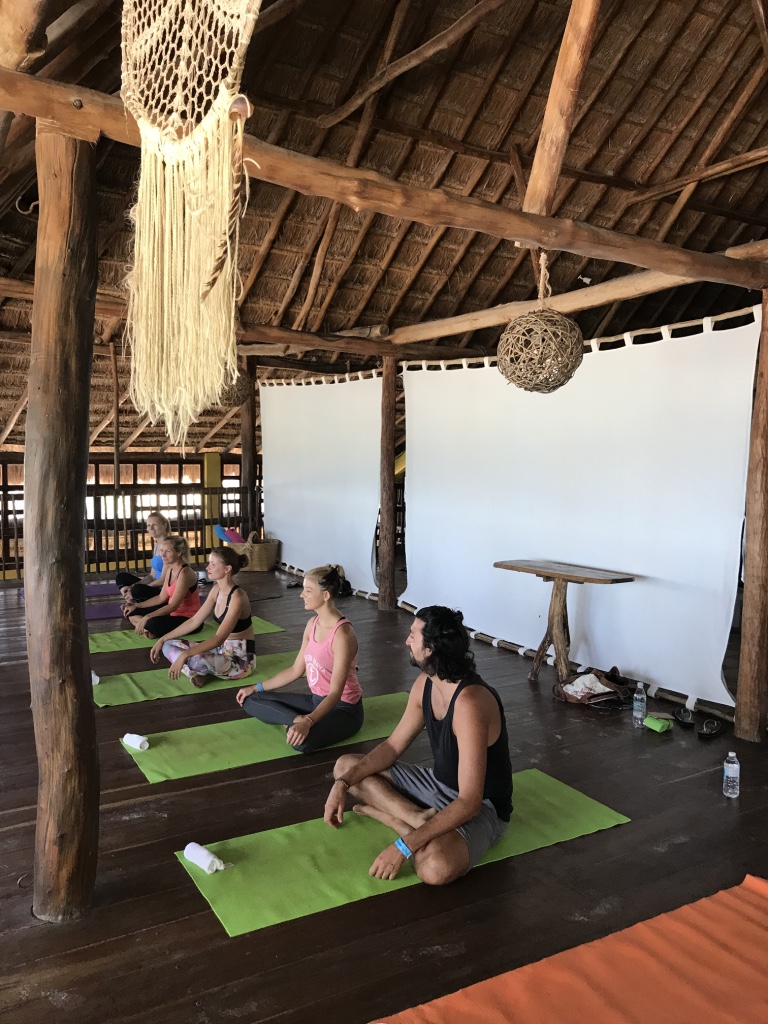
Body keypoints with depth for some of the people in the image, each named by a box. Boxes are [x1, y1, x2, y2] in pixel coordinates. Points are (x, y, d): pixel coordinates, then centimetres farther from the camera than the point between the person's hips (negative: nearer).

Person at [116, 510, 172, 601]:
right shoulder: (157, 545, 14)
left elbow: (164, 579, -20)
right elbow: (152, 576, 15)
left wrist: (134, 589, -17)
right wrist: (131, 587, -2)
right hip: (157, 587, 10)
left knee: (138, 590, -35)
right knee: (121, 577, 14)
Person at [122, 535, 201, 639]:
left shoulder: (185, 573, -22)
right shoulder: (170, 570, 6)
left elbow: (173, 605, -27)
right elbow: (161, 598, 13)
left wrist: (147, 617, -31)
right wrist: (136, 605, 10)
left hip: (189, 620, -10)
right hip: (173, 613, 10)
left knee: (154, 624, -37)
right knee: (131, 612, 10)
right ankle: (149, 629, -11)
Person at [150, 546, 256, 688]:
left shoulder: (237, 597, -25)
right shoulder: (216, 590, 2)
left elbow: (219, 639, -32)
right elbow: (194, 621, 8)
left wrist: (185, 655, -40)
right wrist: (162, 640, 5)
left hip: (241, 659, -9)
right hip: (222, 649, 9)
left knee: (196, 661, -36)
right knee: (169, 645, 4)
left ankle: (196, 669, -3)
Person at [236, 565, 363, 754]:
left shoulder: (342, 634, -25)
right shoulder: (312, 624, 2)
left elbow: (335, 693, -28)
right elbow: (296, 670, 11)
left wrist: (308, 722, -42)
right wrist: (256, 688, 12)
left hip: (343, 708, -9)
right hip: (316, 700, 9)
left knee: (302, 740, -39)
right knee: (250, 701, 3)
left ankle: (301, 722, -9)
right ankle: (298, 720, -12)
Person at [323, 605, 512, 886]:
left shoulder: (470, 702, -33)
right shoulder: (425, 683, -5)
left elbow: (469, 802, -33)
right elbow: (393, 746, 6)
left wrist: (404, 846, -35)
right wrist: (343, 784, -8)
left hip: (481, 807, -9)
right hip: (438, 784, 9)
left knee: (436, 867, -41)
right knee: (345, 766, 2)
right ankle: (419, 818, -13)